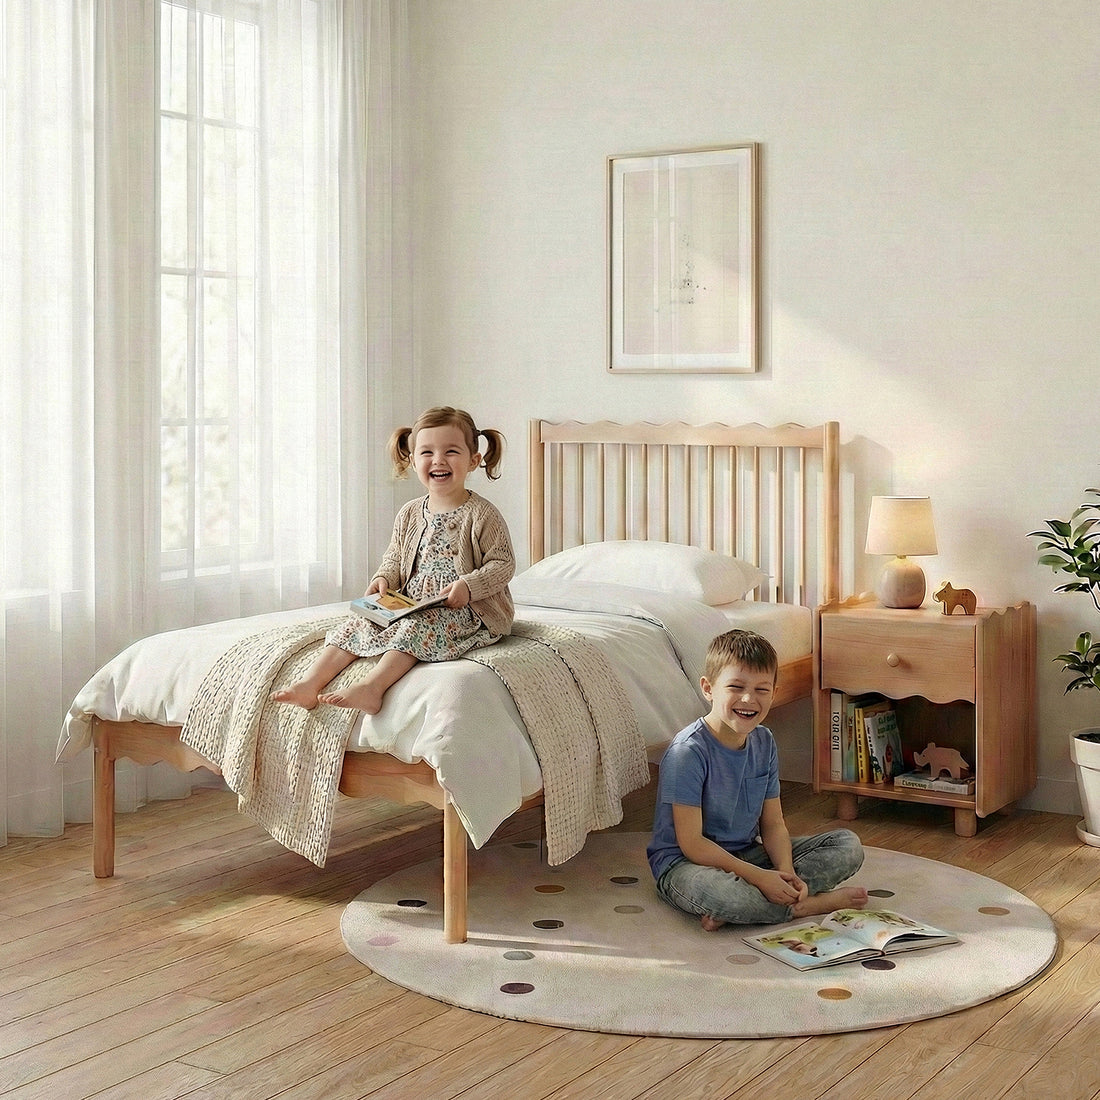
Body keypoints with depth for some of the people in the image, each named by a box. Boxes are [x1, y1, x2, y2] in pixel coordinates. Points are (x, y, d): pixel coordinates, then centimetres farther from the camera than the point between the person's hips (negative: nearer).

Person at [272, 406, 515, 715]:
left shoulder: (481, 515, -9)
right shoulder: (409, 515, 9)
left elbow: (503, 563, -10)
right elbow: (395, 556, 21)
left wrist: (468, 586, -24)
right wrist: (384, 578, -1)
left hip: (466, 612, -6)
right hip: (412, 606, 7)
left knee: (417, 625, -33)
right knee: (358, 622, -8)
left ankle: (372, 686, -45)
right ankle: (311, 681, -17)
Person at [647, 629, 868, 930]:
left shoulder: (764, 742, 1)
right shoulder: (688, 751, -21)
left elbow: (773, 824, 4)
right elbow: (691, 843, -21)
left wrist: (786, 873, -16)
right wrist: (759, 877, -25)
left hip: (747, 855, 8)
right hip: (685, 864, -8)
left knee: (849, 845, -2)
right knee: (712, 890, -43)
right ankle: (816, 902, -18)